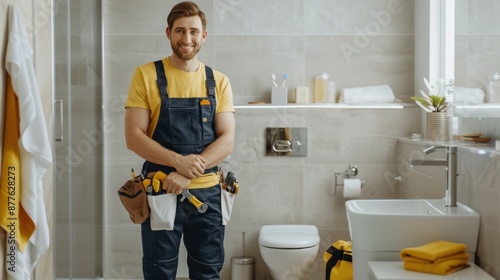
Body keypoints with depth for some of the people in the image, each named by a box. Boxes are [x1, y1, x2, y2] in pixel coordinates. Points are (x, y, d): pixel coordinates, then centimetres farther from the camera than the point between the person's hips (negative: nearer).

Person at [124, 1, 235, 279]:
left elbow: (227, 140, -3)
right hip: (160, 192, -2)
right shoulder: (146, 75, -3)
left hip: (207, 193, 3)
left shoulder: (219, 81, 4)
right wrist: (178, 161, -23)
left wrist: (188, 173, -17)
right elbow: (134, 137, -8)